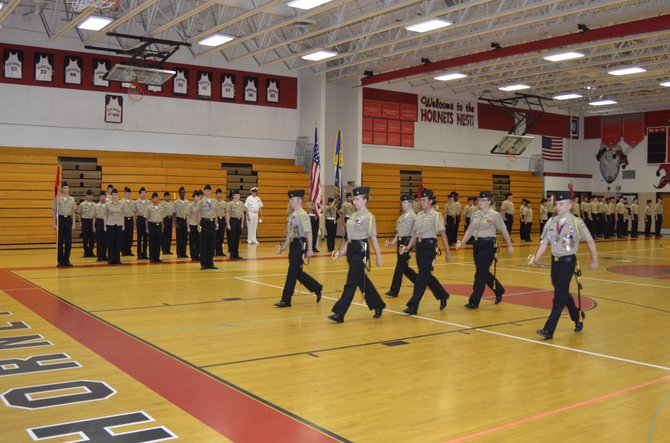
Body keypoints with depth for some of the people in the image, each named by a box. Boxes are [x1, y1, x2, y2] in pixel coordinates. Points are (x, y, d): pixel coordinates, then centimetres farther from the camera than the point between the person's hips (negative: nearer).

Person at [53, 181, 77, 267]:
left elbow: (73, 212, 9)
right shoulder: (57, 199, 0)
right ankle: (60, 260, 7)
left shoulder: (72, 199, 6)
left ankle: (67, 260, 10)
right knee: (60, 241, 0)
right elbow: (55, 212, 1)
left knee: (68, 241, 2)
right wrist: (54, 224, -4)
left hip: (68, 219, 2)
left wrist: (73, 224, 5)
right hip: (60, 219, -2)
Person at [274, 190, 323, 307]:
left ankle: (286, 300, 4)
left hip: (300, 245, -9)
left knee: (293, 272, -3)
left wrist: (309, 249, -22)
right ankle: (317, 288, 29)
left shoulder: (302, 215, -13)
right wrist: (284, 247, 20)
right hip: (293, 245, 9)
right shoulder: (293, 215, 14)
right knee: (297, 272, 14)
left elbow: (309, 233, -18)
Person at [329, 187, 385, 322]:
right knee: (362, 280, 15)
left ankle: (339, 313, -7)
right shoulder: (353, 215, 12)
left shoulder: (368, 217, -9)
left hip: (361, 250, -8)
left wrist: (378, 256, -8)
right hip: (351, 249, 8)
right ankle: (378, 305, 31)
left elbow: (373, 238, -8)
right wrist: (342, 252, 14)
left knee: (351, 282, -7)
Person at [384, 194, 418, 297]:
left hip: (407, 242, -9)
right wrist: (393, 242, 13)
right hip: (400, 242, 9)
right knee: (404, 267, 13)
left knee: (400, 266, -6)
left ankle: (394, 291, -1)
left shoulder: (413, 216, -9)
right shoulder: (402, 216, 17)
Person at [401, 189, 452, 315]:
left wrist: (448, 252, -10)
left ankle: (413, 306, -6)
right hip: (419, 245, 7)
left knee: (422, 276, -8)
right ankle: (443, 296, 34)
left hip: (429, 246, -7)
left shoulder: (436, 215, -7)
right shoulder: (419, 215, 11)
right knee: (426, 275, 13)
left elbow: (442, 233, -9)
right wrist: (408, 247, 6)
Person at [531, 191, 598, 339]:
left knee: (560, 295, -8)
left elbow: (590, 241, -3)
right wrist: (536, 259, -2)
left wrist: (594, 261, -1)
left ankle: (549, 330, -9)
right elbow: (544, 242, 6)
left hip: (568, 261, -6)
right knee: (563, 293, 17)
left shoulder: (576, 222, -10)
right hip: (555, 260, 6)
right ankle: (578, 319, 39)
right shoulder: (551, 221, 4)